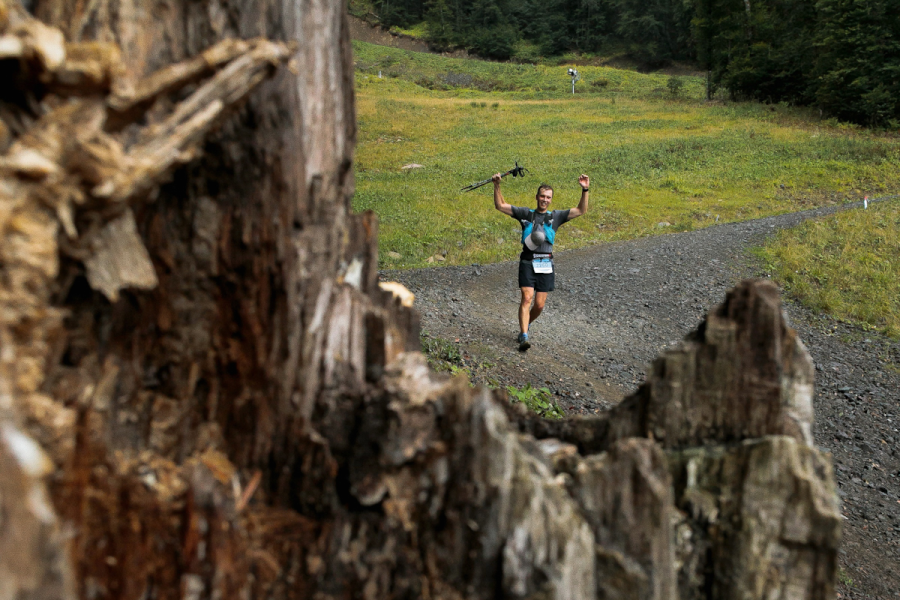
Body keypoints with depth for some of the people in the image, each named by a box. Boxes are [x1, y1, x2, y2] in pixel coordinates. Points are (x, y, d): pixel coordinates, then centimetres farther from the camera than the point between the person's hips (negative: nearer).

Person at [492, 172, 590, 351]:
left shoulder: (556, 216, 13)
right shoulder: (525, 214, 11)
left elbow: (581, 210, 7)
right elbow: (500, 206, 10)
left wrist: (585, 190, -6)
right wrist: (497, 186, -2)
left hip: (546, 265, 2)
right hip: (527, 263, -2)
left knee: (539, 305, 1)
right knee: (527, 298, -16)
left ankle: (524, 326, 28)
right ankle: (524, 337, -19)